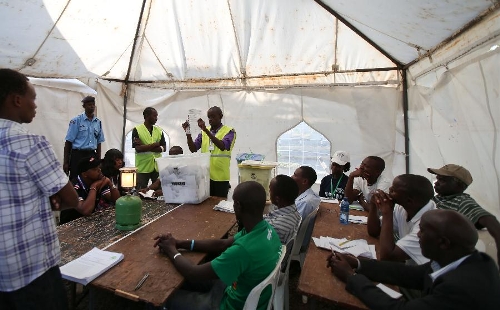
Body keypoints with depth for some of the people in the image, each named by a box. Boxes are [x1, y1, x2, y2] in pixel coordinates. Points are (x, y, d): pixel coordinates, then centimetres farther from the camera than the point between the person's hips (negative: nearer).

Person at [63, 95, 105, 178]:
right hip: (77, 155, -4)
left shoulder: (98, 122, 8)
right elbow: (68, 142, -3)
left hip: (92, 155, 4)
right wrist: (66, 162, -5)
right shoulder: (76, 120, -4)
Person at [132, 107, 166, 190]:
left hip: (157, 167, 4)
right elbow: (138, 148, -13)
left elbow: (164, 148, 0)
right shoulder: (137, 130, -3)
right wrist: (155, 144, -11)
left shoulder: (159, 130, 9)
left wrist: (145, 147, -11)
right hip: (143, 168, -3)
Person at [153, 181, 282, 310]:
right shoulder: (266, 228, -13)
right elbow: (223, 244, -2)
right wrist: (180, 243, -6)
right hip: (250, 295, 7)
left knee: (169, 297, 11)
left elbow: (193, 274, -27)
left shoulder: (244, 249, -39)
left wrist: (171, 251, -8)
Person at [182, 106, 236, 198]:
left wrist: (206, 130, -28)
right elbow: (193, 149, 5)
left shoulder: (229, 131, -5)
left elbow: (222, 146, -23)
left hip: (220, 177, -4)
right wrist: (188, 133, -10)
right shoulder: (204, 132, 10)